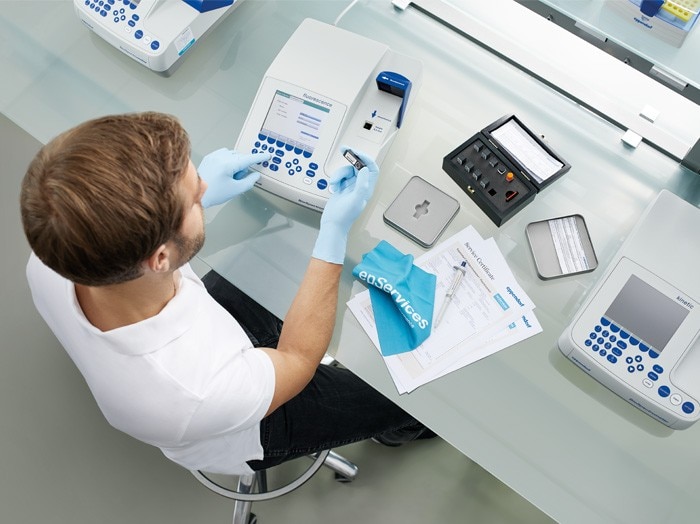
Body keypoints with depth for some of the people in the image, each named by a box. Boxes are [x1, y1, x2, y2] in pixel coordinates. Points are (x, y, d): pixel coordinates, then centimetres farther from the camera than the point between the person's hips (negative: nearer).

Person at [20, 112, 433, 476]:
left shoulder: (48, 264, -33)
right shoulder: (202, 392, -48)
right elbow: (299, 359, -25)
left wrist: (197, 193, -13)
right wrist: (336, 232, -25)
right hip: (240, 436, -4)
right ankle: (395, 428, 48)